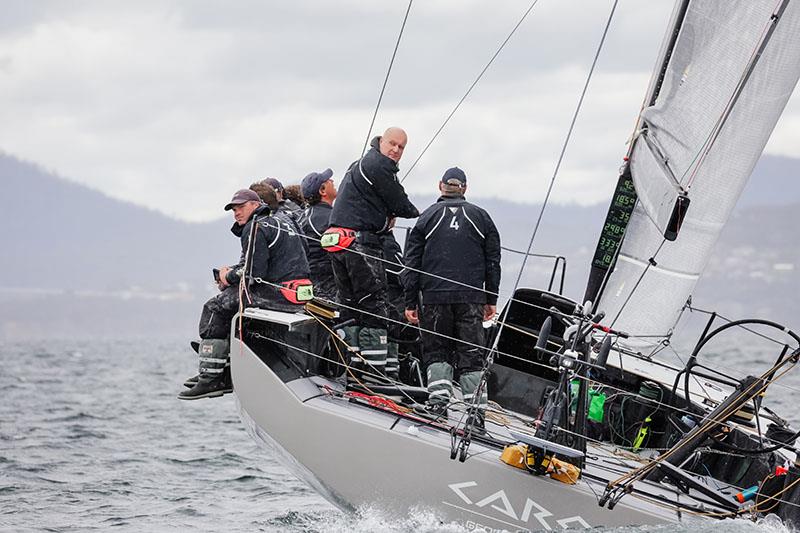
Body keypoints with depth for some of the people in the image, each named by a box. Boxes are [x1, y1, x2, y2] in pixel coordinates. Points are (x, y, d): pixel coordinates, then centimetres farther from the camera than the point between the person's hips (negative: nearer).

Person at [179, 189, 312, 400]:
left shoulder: (255, 228, -8)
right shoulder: (276, 222, 24)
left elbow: (253, 273, -16)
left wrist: (228, 277, 1)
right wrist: (231, 273, 10)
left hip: (280, 293, -10)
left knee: (214, 309, -4)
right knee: (228, 299, 25)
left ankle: (211, 378, -8)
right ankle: (227, 373, 22)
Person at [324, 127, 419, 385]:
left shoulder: (361, 164, 25)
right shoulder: (378, 166, -8)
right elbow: (400, 204, -6)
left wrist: (386, 216, 11)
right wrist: (416, 213, 15)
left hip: (337, 241, 10)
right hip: (360, 241, -10)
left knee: (350, 305, 11)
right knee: (373, 305, -8)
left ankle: (351, 366, 10)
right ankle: (373, 372, -10)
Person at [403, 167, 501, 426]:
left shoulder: (427, 217, 6)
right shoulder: (480, 217, 9)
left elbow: (412, 263, 4)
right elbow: (493, 261, 10)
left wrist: (411, 302, 7)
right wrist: (491, 300, 16)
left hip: (435, 297, -1)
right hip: (472, 298, 1)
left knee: (437, 353, 8)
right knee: (471, 356, 3)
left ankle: (438, 402, -9)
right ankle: (477, 412, -3)